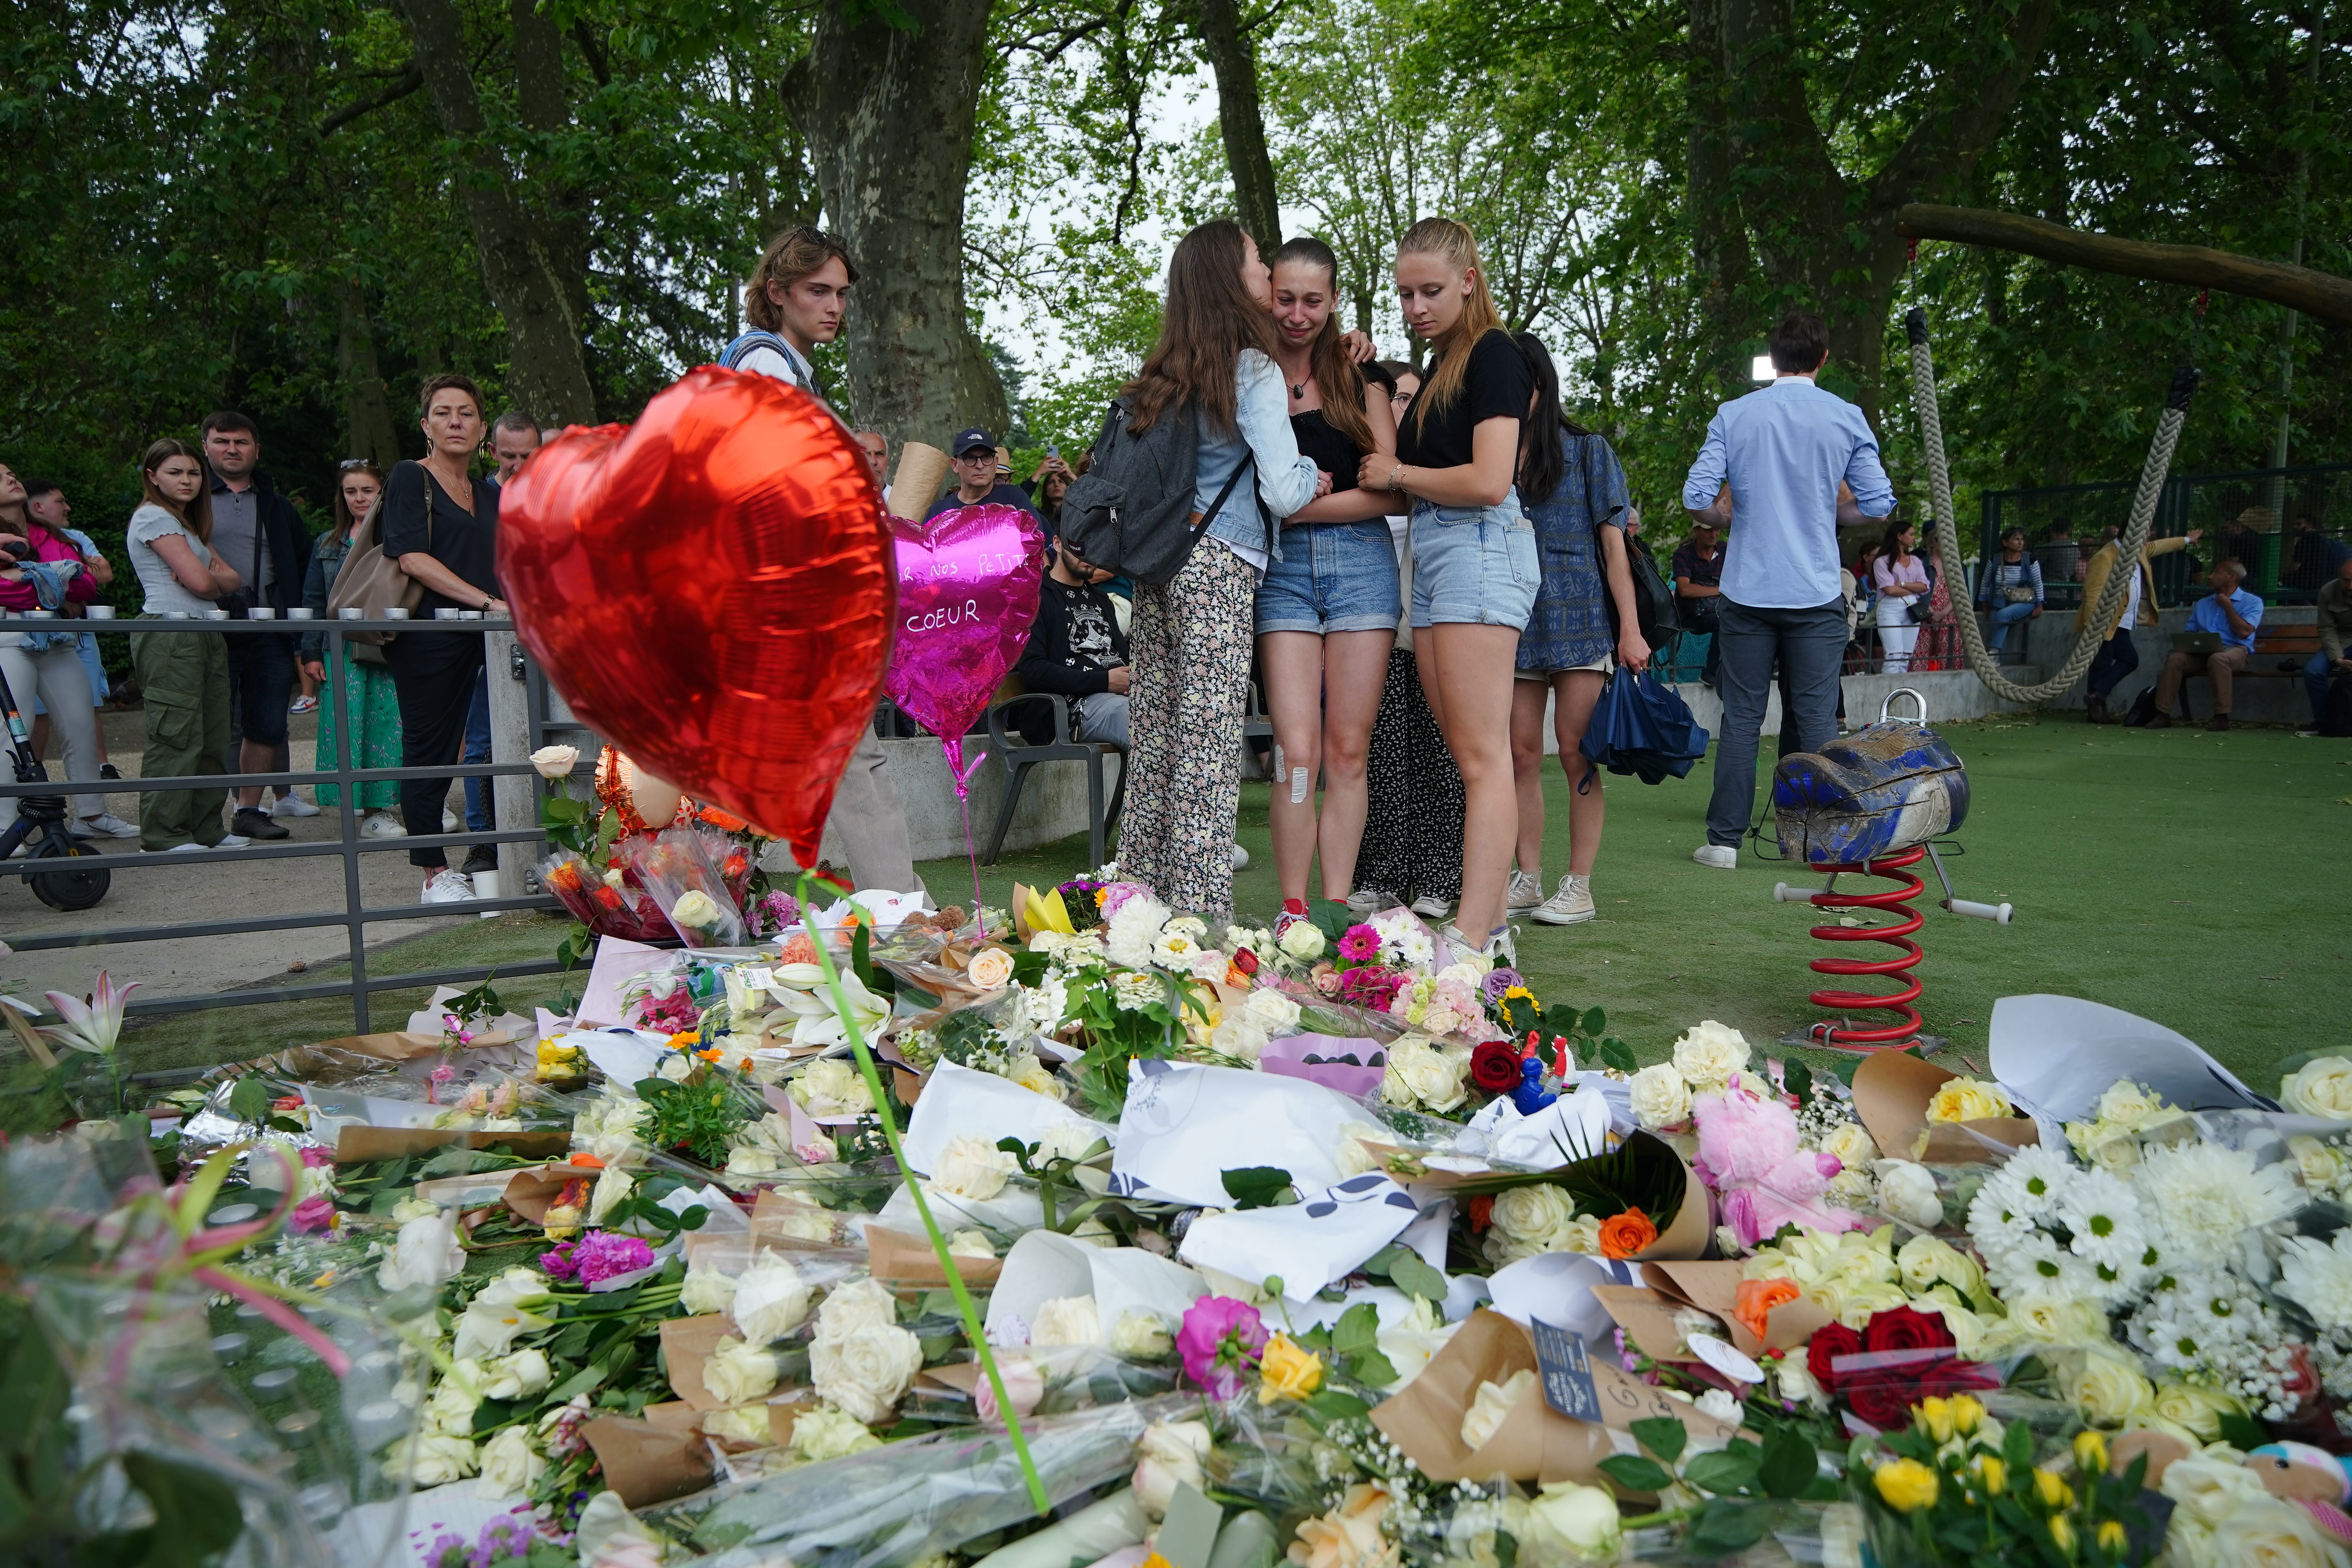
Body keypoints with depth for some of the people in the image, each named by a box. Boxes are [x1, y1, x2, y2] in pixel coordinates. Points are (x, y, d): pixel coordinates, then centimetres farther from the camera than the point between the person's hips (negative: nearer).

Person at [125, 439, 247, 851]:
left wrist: (209, 578, -7)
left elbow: (233, 578, 13)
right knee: (176, 733, -9)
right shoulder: (153, 516, -4)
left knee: (213, 735, 7)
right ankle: (162, 833, -5)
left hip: (204, 636, 9)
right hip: (170, 635, -9)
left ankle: (206, 828, 12)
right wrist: (219, 583, 7)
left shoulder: (189, 523, 24)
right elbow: (200, 581, -14)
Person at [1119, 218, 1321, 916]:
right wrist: (1311, 475, 7)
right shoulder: (1254, 372, -6)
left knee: (1155, 742, 8)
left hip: (1157, 565, 7)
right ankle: (1198, 912, -5)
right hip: (1218, 569, -7)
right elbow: (1283, 492, -11)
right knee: (1209, 747, -6)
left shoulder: (1162, 376, 15)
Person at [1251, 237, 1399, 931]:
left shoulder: (1360, 379, 7)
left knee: (1347, 751, 1)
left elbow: (1391, 489, -1)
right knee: (1297, 751, -10)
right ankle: (1292, 913, -1)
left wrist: (1297, 507, -10)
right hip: (1281, 568, -1)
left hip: (1360, 562, 1)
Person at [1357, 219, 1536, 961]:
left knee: (1481, 757, -13)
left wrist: (1397, 474, -3)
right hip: (1433, 556, 9)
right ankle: (1493, 929, 9)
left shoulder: (1494, 355, -6)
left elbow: (1488, 482, -17)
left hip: (1480, 548, -9)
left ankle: (1469, 943, -16)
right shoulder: (1440, 368, 22)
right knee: (1467, 756, 6)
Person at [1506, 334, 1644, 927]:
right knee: (1522, 752, 3)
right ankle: (1529, 880, 11)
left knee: (1575, 751, -5)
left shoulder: (1587, 451, 5)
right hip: (1515, 621, 4)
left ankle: (1579, 886, 0)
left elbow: (1612, 542, 0)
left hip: (1578, 616, -3)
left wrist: (1630, 628, -7)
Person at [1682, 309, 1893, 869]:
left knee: (1741, 718, 4)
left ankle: (1725, 840, 6)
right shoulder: (1847, 419, 1)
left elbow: (1696, 499, -4)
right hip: (1816, 593, 0)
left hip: (1747, 591, 0)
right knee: (1818, 718, 4)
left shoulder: (1733, 415, 1)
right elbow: (1878, 506, -1)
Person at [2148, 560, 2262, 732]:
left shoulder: (2252, 602, 8)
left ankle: (2221, 717, -37)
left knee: (2218, 658, -40)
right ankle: (2163, 714, -27)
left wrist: (2227, 606, -1)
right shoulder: (2203, 604, 26)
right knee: (2175, 658, -26)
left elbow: (2244, 632, -8)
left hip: (2235, 650, -5)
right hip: (2203, 652, 5)